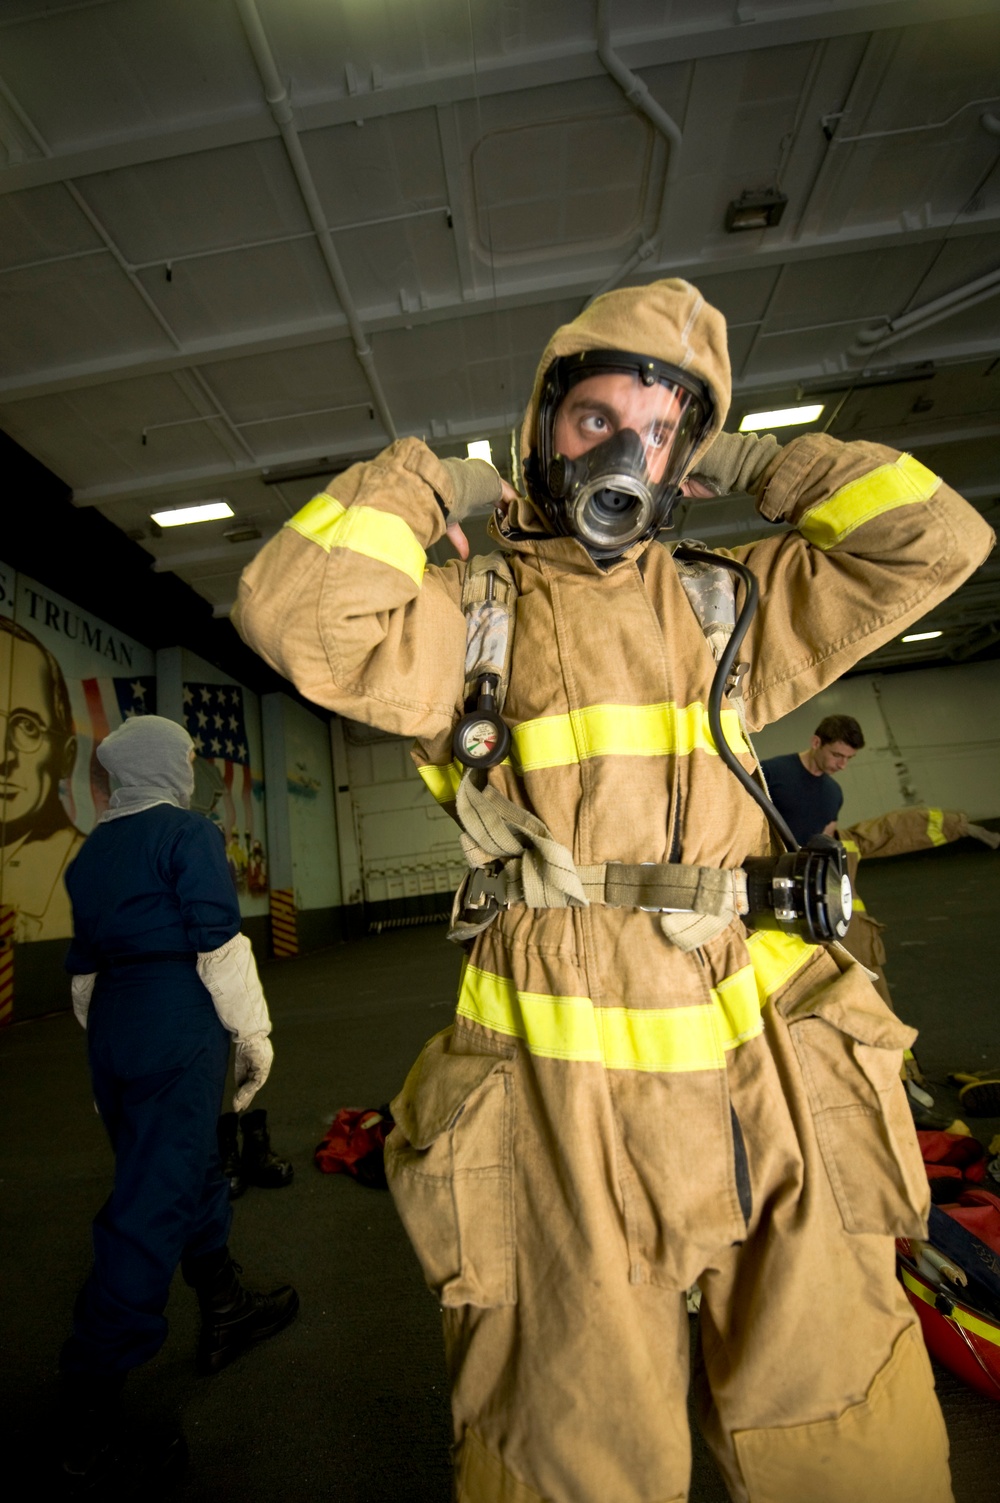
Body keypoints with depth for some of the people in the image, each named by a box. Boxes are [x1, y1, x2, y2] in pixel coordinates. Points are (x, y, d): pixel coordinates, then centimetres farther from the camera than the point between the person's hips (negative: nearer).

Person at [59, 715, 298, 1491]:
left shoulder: (91, 850, 13)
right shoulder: (189, 832, -10)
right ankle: (91, 1410, 9)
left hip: (112, 1026, 9)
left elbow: (84, 962, 16)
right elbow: (218, 940, -16)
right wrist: (253, 1031, -8)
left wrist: (104, 1042, 25)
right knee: (155, 1202, 1)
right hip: (178, 1025, -8)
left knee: (193, 1166, 22)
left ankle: (226, 1309, 38)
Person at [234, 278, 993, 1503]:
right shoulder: (470, 612, 2)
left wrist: (750, 467, 13)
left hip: (766, 1073, 4)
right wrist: (424, 483, 0)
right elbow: (293, 609, -12)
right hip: (564, 1087, -2)